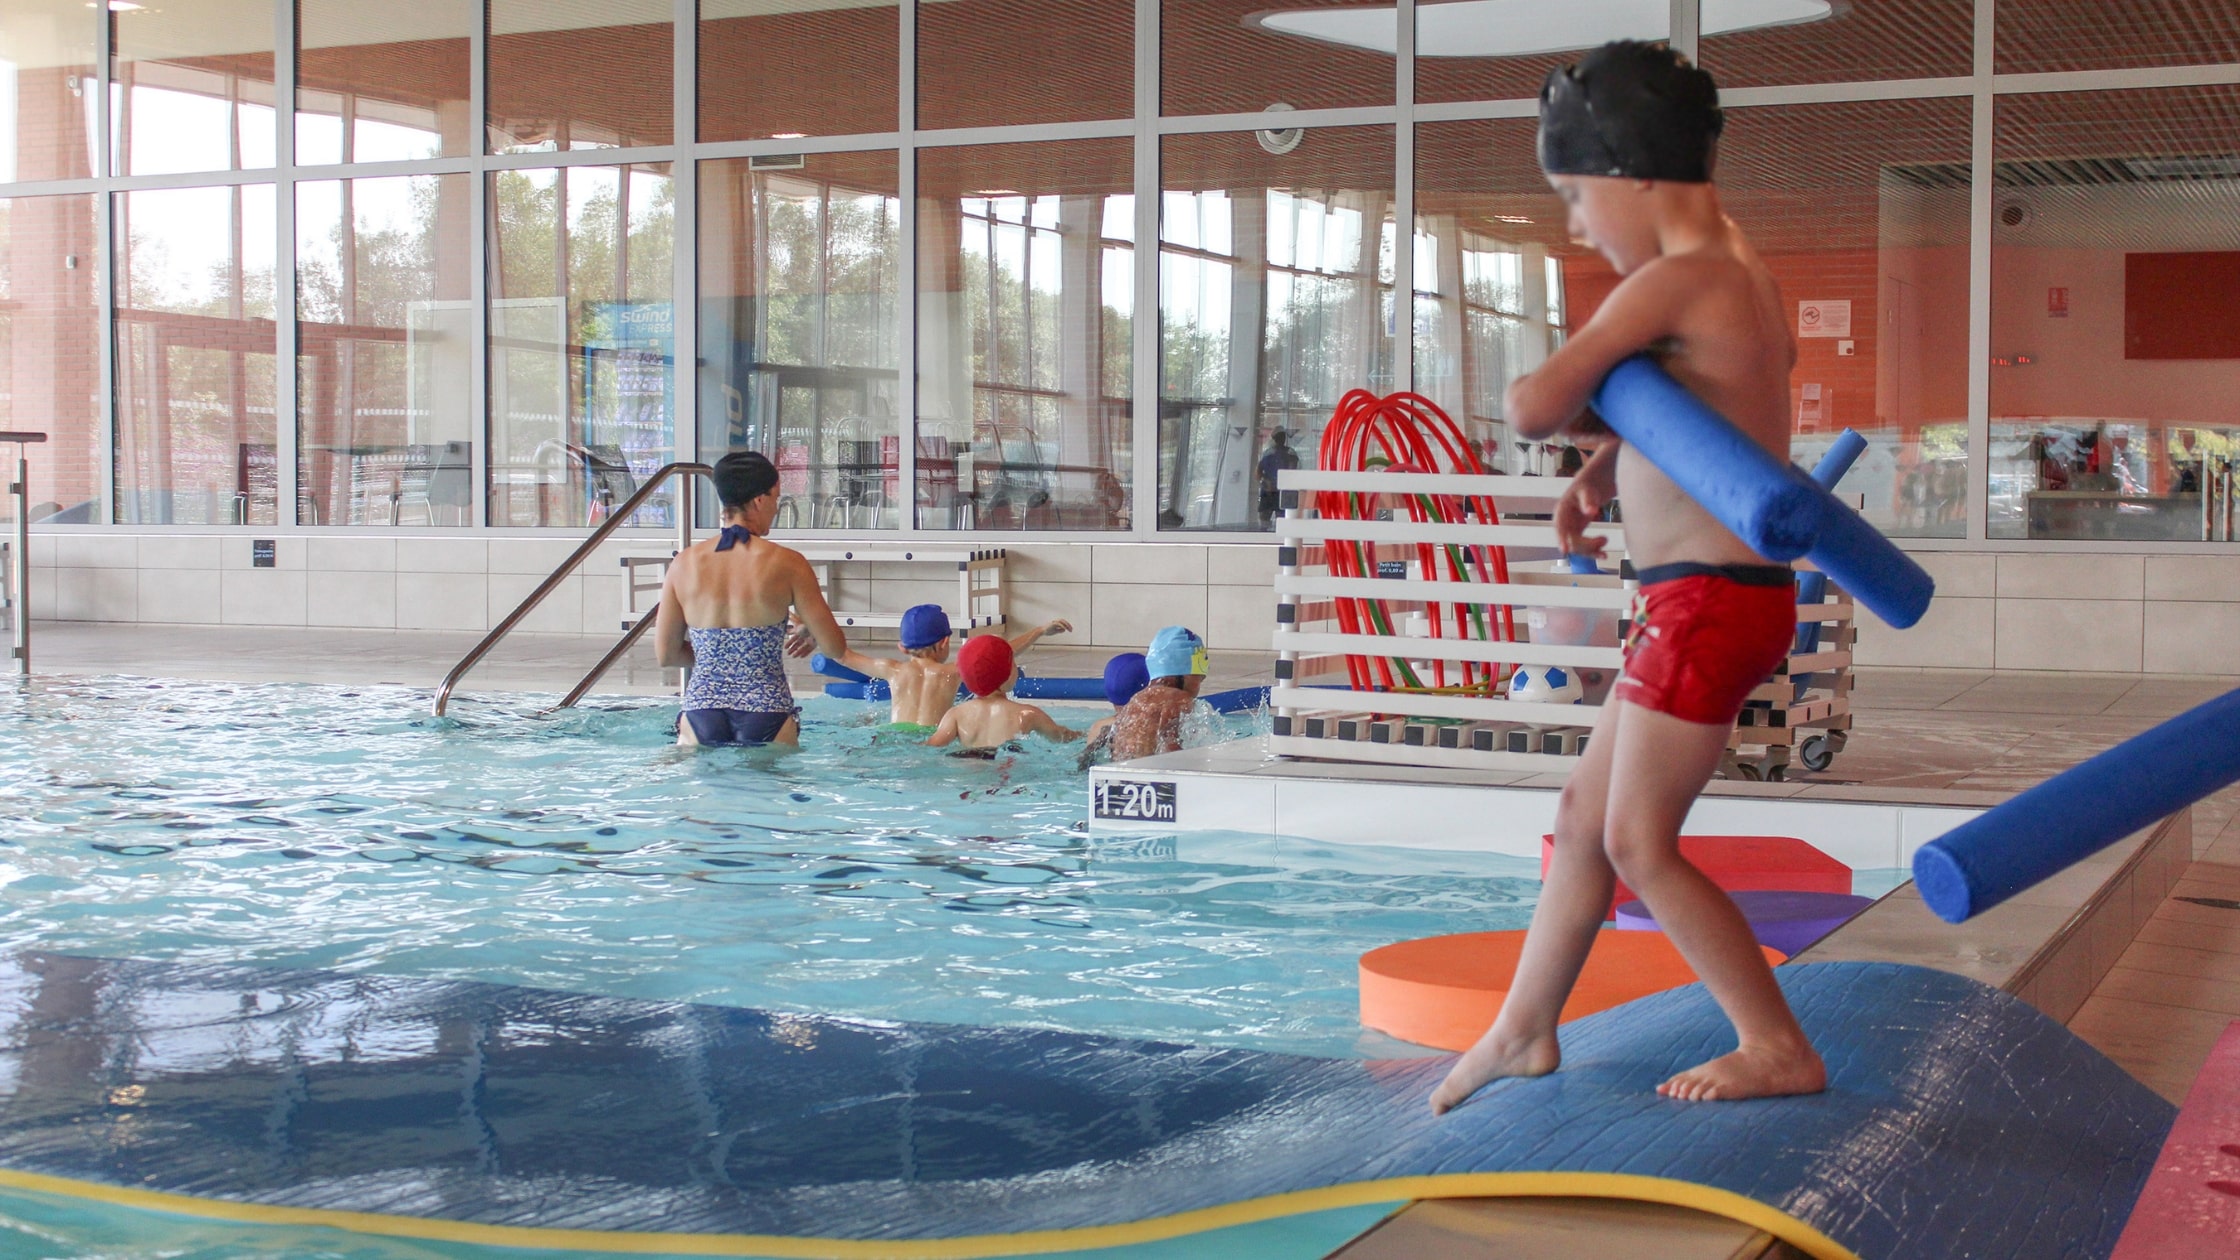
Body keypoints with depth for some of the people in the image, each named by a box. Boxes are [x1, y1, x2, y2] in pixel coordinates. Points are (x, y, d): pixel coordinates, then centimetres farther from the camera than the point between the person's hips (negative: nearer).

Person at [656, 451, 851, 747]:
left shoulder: (684, 564, 3)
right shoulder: (786, 564, -5)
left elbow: (665, 655, 7)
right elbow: (836, 649, -1)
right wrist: (808, 630, 21)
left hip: (701, 715, 2)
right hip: (766, 716, -2)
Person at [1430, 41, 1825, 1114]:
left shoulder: (1673, 284, -17)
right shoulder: (1746, 277, 12)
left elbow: (1534, 408, -23)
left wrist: (1538, 392, 0)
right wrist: (1605, 464, 11)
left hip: (1706, 600, -10)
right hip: (1730, 595, 10)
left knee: (1639, 845, 0)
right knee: (1587, 809, 16)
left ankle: (1780, 1050, 9)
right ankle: (1522, 1032, 28)